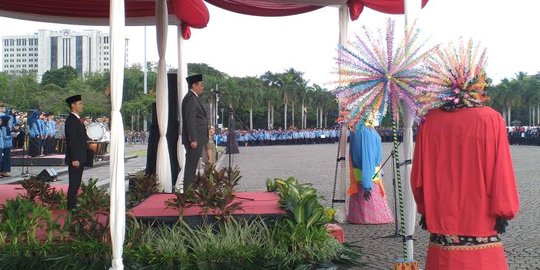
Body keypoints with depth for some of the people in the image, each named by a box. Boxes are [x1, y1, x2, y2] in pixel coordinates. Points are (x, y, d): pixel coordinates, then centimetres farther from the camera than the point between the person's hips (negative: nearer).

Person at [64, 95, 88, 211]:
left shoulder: (78, 119, 15)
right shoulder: (71, 120, -15)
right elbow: (71, 141, -20)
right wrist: (74, 159, -22)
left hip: (80, 158, 9)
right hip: (75, 158, -9)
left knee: (76, 183, 15)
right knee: (74, 183, -4)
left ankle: (73, 205, 24)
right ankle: (71, 207, 3)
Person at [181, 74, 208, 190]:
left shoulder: (194, 98, 18)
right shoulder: (190, 98, -14)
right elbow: (190, 120, -20)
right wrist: (193, 139, -23)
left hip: (197, 139, 10)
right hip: (194, 139, -10)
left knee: (192, 167, 14)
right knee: (191, 167, -7)